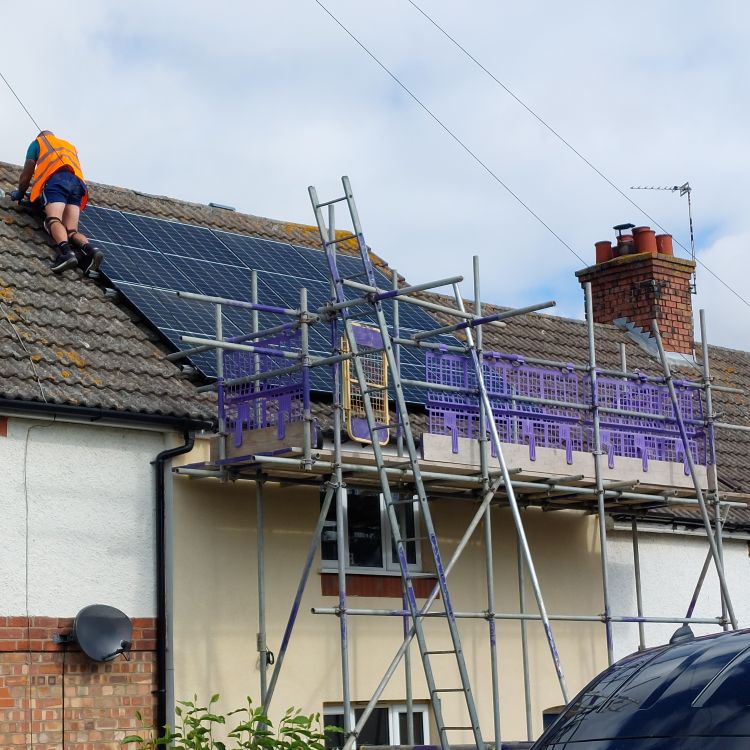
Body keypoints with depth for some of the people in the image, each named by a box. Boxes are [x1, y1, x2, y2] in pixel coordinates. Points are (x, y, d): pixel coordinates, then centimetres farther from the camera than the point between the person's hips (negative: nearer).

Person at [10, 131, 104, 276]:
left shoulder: (38, 142, 27)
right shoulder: (69, 146, 40)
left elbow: (26, 174, 23)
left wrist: (20, 193, 40)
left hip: (56, 179, -5)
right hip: (77, 183, 5)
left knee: (54, 220, -25)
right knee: (71, 230, -4)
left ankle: (66, 250, -54)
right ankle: (90, 249, -35)